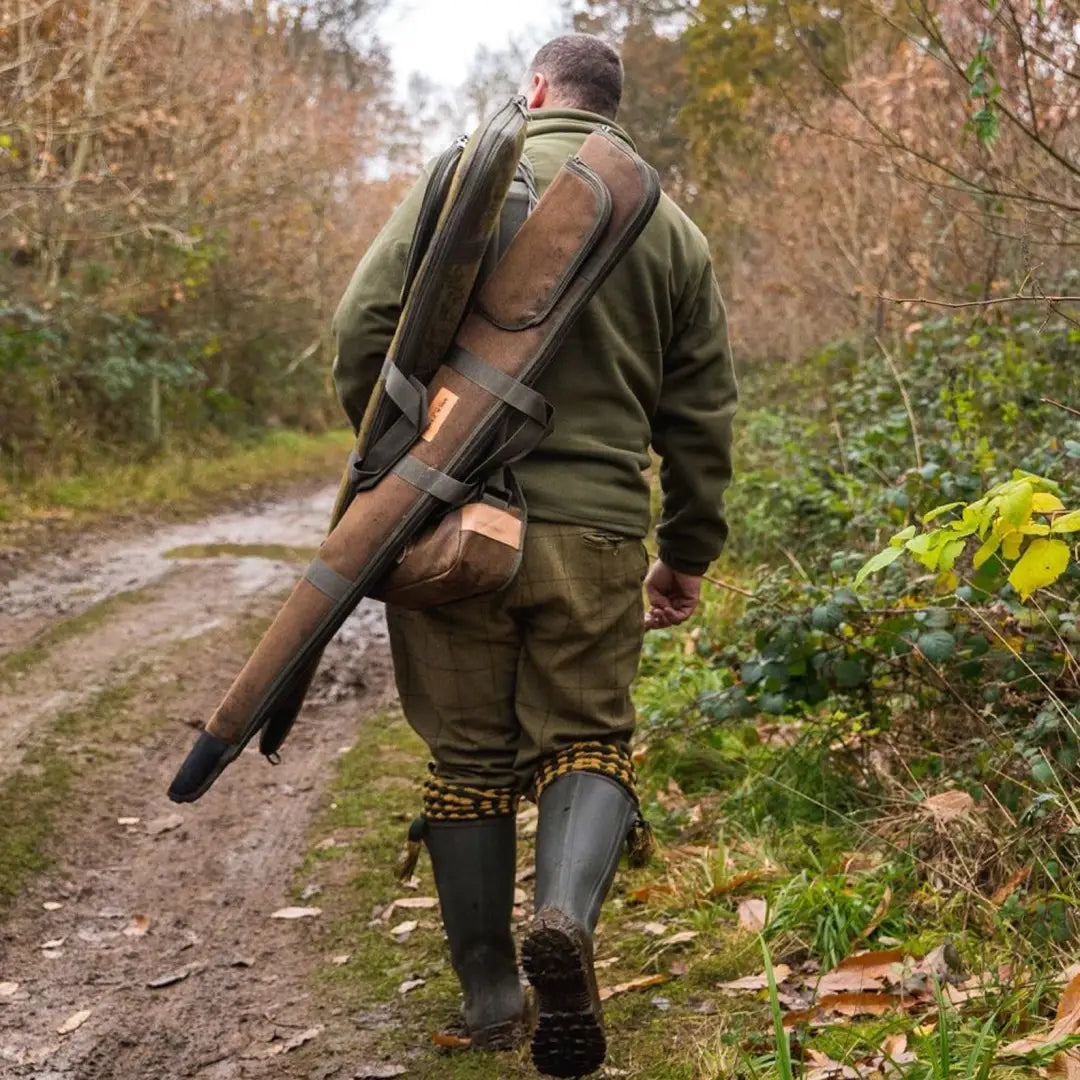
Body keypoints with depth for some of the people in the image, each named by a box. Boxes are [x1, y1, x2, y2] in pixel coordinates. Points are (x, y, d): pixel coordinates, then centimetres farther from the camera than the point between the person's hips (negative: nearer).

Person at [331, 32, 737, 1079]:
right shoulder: (674, 231, 11)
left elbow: (367, 326, -3)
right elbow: (700, 414, 12)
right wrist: (689, 551, 21)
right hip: (596, 530, 1)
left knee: (470, 752, 9)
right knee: (587, 738, 9)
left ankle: (487, 989, 17)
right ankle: (566, 912, -19)